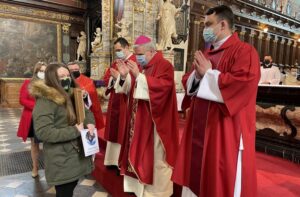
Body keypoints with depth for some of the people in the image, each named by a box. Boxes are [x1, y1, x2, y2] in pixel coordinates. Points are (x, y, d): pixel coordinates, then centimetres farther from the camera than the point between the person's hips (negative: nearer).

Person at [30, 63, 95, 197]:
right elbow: (43, 132, -27)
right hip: (61, 161, -8)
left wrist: (89, 122, -6)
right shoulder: (45, 101, -19)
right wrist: (74, 131, -24)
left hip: (75, 156, 8)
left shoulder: (70, 96, 9)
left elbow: (86, 111, 17)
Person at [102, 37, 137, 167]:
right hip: (115, 103, 9)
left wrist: (119, 77, -21)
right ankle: (115, 160, 30)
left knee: (125, 132, 0)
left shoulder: (135, 62, -13)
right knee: (115, 130, 15)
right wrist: (113, 78, -9)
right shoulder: (116, 63, 15)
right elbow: (106, 78, 11)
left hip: (127, 103, -8)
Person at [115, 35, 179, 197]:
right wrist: (124, 76, -9)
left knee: (156, 156, 4)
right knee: (140, 152, 15)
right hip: (140, 119, 8)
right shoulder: (140, 67, 12)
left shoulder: (164, 66, -10)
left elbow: (161, 87, -25)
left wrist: (138, 76, -27)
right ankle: (142, 184, 32)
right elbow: (130, 90, 10)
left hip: (155, 121, -7)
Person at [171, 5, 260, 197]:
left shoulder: (244, 51, -9)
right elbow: (191, 85, 17)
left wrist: (208, 73, -15)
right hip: (200, 127, 7)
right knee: (197, 173, 16)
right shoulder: (206, 54, 14)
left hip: (226, 131, -7)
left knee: (224, 181, 6)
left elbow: (243, 85, -24)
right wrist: (198, 75, -5)